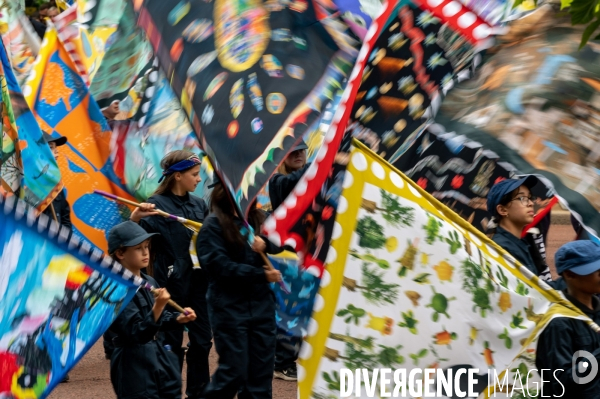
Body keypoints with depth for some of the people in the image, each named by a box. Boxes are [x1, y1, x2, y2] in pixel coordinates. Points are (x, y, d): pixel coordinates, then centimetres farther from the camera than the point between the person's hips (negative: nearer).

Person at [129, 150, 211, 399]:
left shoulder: (199, 204, 10)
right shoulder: (157, 204, -9)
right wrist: (134, 219, -40)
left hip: (199, 281, 6)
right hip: (172, 283, -6)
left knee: (202, 340, 12)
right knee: (171, 344, 2)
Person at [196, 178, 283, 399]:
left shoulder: (258, 219, 10)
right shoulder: (213, 226, -8)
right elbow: (220, 266, -17)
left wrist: (265, 243, -23)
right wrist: (261, 275, -17)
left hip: (262, 304, 6)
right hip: (230, 308, -6)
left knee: (262, 371, 8)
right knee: (234, 371, -2)